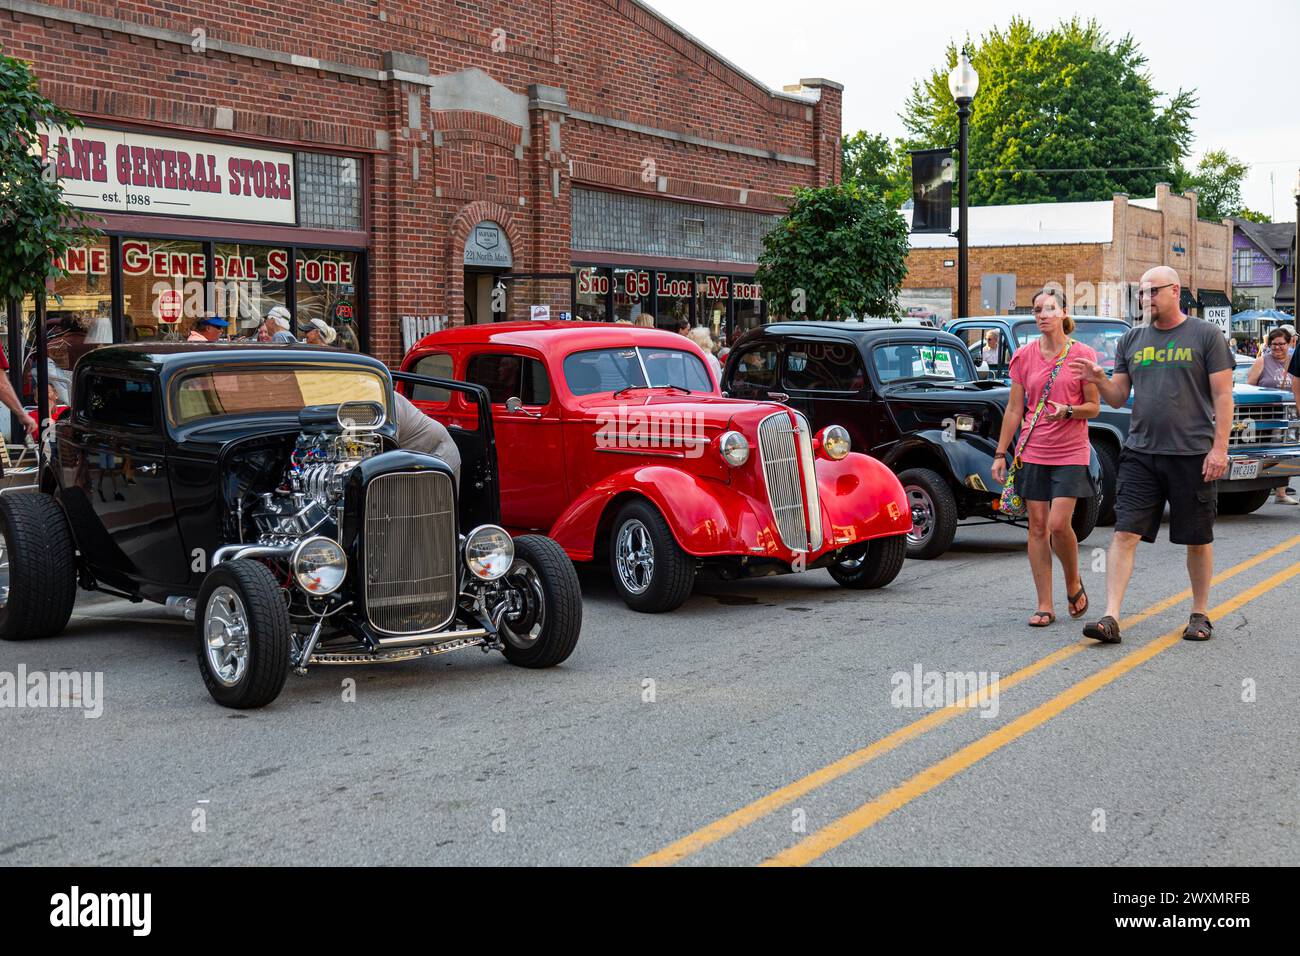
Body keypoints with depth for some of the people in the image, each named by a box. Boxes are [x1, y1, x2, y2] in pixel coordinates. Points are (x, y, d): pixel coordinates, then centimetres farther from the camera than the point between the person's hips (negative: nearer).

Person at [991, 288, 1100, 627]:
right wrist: (1000, 453, 5)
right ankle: (1045, 605, 8)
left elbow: (1094, 407, 2)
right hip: (1033, 452, 3)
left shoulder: (1082, 355, -2)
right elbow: (1014, 409, 8)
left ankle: (1074, 583, 17)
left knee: (1059, 524, -12)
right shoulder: (1025, 356, 5)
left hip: (1070, 453, -2)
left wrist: (1068, 411, -18)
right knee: (1038, 526, 2)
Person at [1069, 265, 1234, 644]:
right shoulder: (1132, 340, 12)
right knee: (1125, 534, -7)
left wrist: (1219, 448, -11)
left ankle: (1200, 614, 23)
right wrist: (1098, 380, -8)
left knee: (1198, 539, 8)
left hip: (1193, 454, -3)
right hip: (1140, 453, 3)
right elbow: (1118, 398, 13)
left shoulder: (1205, 335, 0)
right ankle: (1111, 617, -10)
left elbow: (1222, 396, -2)